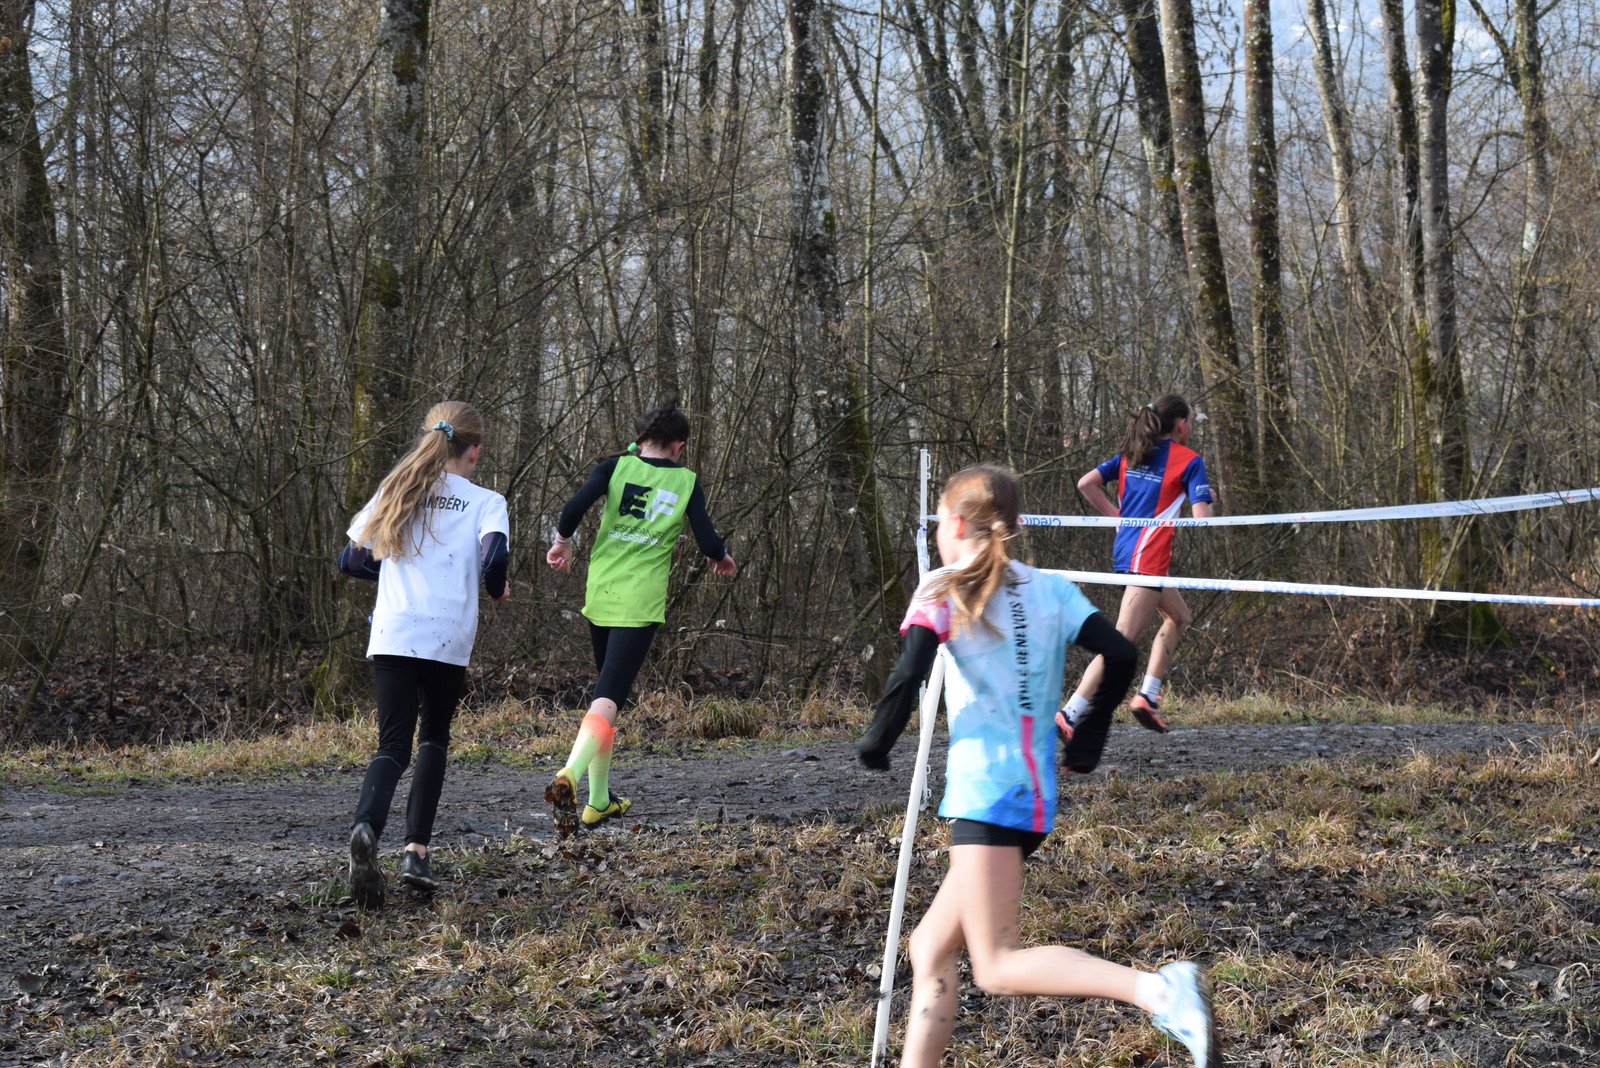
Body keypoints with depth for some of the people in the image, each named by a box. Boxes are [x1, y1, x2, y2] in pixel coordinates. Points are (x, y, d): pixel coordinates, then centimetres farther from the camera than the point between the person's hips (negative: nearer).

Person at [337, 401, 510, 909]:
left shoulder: (393, 492, 12)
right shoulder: (485, 502, 1)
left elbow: (350, 559, 13)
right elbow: (494, 557, -17)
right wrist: (497, 589, 5)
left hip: (392, 636, 2)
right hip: (449, 639, -1)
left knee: (393, 744, 0)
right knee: (433, 736, 19)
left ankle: (366, 827, -30)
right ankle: (416, 852, 8)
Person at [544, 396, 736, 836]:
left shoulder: (616, 466, 3)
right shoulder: (687, 482, 3)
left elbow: (576, 506, -11)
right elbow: (708, 542, 0)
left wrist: (562, 540, 7)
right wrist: (723, 557, 22)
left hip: (599, 596, 3)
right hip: (641, 603, -3)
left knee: (606, 690, 19)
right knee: (609, 696, -10)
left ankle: (599, 800, 23)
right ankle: (569, 775, -36)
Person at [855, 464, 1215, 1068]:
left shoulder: (943, 592, -2)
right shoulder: (1051, 590, 13)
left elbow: (908, 677, -16)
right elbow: (1120, 656, 5)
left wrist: (875, 744, -1)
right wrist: (1089, 737, 17)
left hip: (984, 792, -7)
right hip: (1036, 793, 7)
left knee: (998, 967, -9)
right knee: (930, 948, 15)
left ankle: (1157, 990, -25)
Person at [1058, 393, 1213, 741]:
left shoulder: (1131, 454, 13)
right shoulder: (1189, 460, -4)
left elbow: (1086, 483, 5)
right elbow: (1202, 518, -12)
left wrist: (1116, 516, 13)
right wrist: (1205, 500, 10)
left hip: (1124, 549, 8)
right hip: (1148, 556, -8)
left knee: (1179, 618, 25)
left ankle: (1147, 695, 15)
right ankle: (1070, 714, -17)